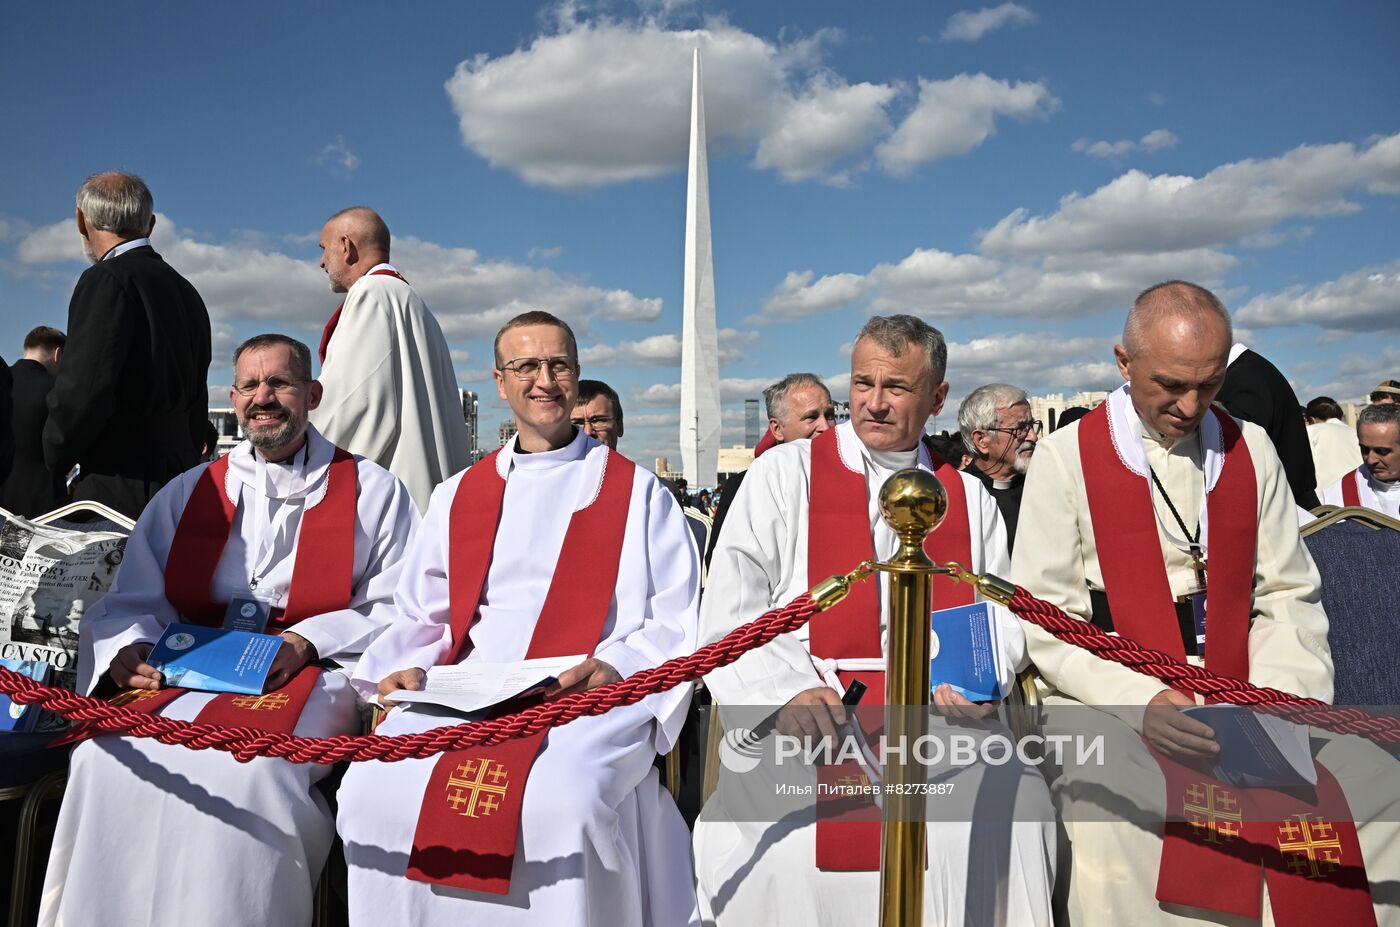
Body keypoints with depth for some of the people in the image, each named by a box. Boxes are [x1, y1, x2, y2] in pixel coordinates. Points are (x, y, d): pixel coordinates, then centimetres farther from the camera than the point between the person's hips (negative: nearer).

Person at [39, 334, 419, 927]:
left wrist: (308, 643, -12)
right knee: (106, 757, -24)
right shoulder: (189, 493, 21)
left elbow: (396, 609, 2)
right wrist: (127, 646, -7)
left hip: (312, 671, -3)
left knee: (247, 766, -32)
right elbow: (131, 602, 16)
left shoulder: (371, 490, 9)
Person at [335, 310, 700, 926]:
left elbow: (680, 623, 5)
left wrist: (617, 665, -13)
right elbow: (422, 616, 20)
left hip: (593, 697, -3)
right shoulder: (457, 496, 21)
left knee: (558, 802, -32)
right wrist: (402, 668, -1)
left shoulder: (638, 492, 12)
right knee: (375, 790, -22)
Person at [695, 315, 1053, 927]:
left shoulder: (970, 499, 16)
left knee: (1013, 809, -24)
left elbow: (1003, 616, 12)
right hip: (802, 726, -2)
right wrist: (786, 688, -18)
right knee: (787, 853, -27)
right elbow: (729, 616, -2)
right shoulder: (784, 474, 5)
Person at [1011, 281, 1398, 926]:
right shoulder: (1066, 458, -2)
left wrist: (1274, 694, -9)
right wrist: (1140, 700, -19)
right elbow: (1046, 623, -5)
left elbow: (1288, 597, 10)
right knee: (1112, 815, -32)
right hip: (1107, 704, -4)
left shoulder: (1250, 450, 11)